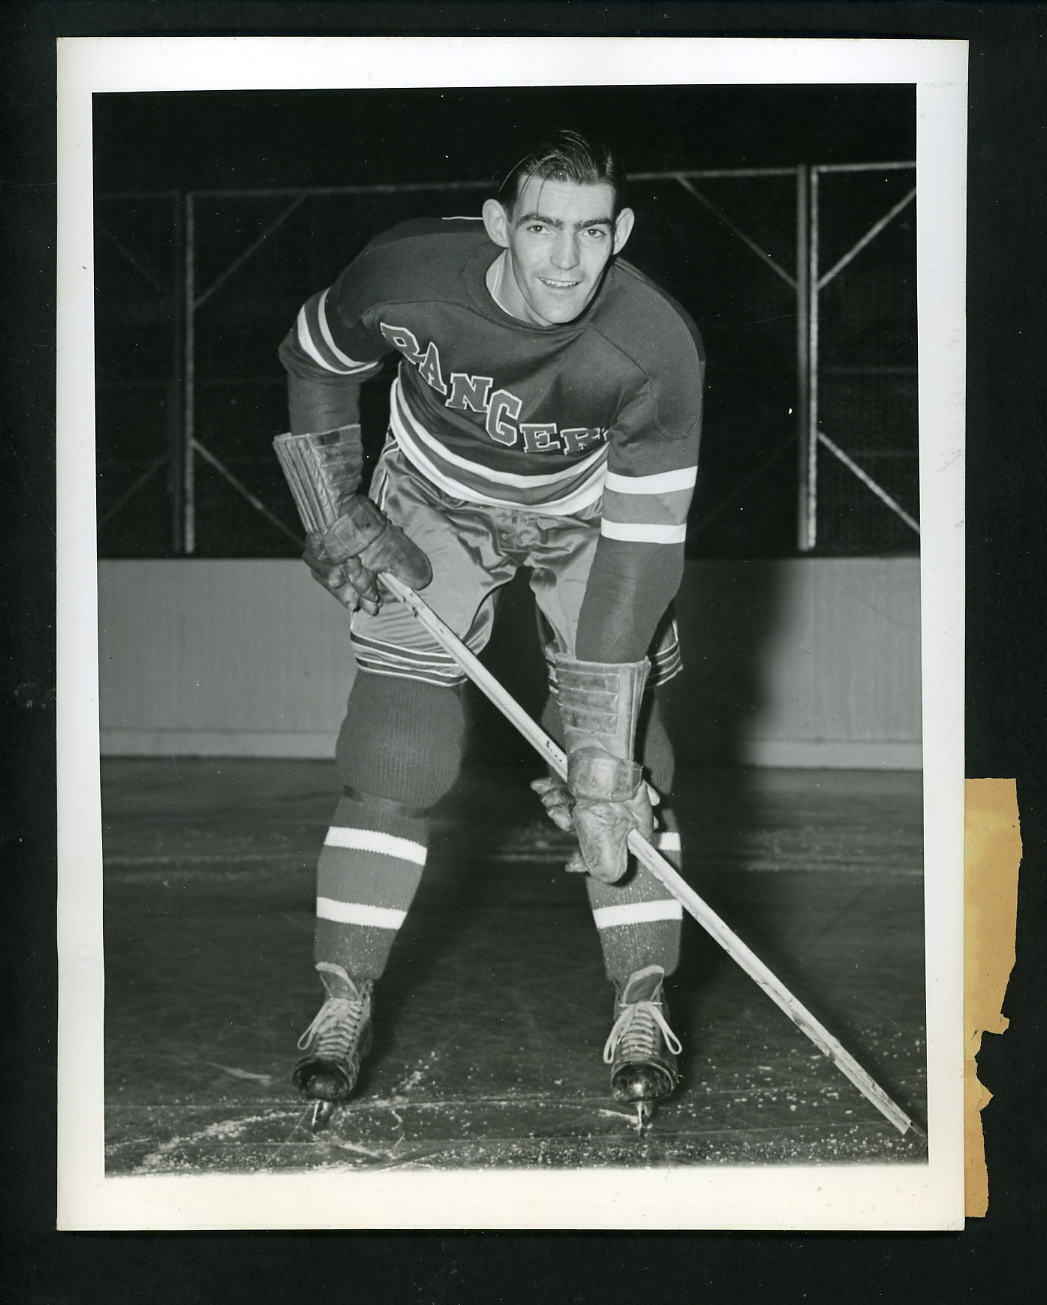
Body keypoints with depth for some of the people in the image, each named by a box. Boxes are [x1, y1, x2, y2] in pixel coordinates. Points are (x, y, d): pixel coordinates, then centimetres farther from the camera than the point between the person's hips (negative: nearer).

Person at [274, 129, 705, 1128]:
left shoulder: (655, 349, -33)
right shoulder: (404, 276, -29)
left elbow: (641, 544, -31)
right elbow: (312, 361, -5)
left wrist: (601, 752, -33)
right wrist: (335, 515, -10)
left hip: (592, 512, 0)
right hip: (435, 503, 1)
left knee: (624, 763, -11)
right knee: (394, 752, -10)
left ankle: (642, 1011, 2)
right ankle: (341, 1007, 2)